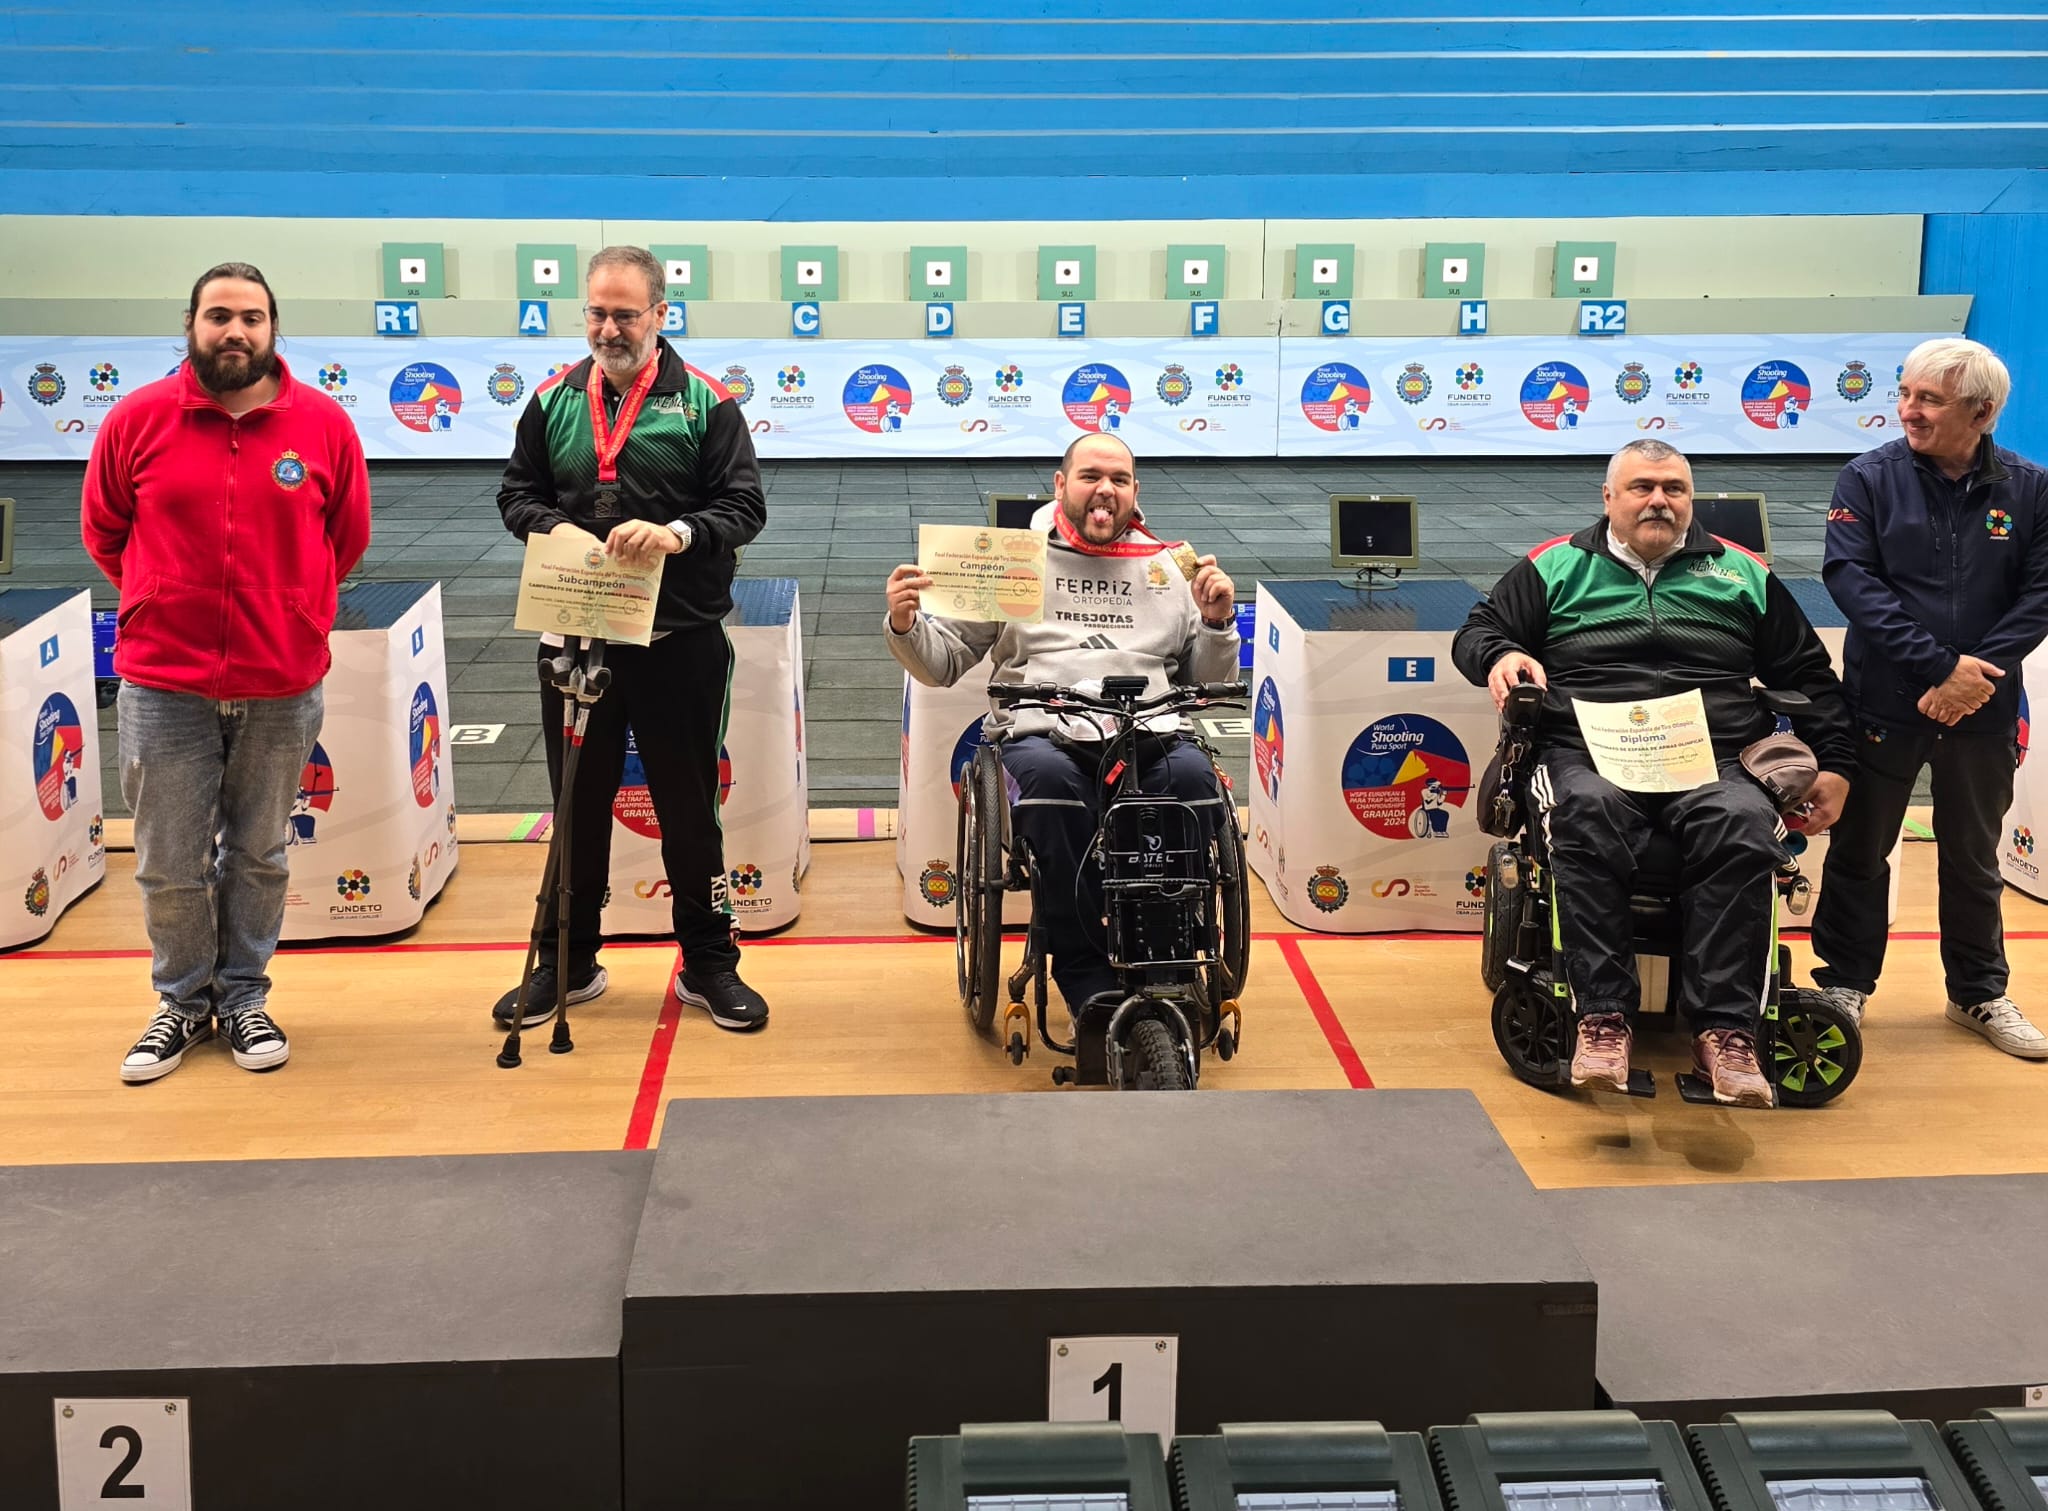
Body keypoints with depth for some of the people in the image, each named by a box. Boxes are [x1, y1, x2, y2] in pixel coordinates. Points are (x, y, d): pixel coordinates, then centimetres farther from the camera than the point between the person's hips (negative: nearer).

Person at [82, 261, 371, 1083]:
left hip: (283, 686, 1)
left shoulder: (323, 422, -2)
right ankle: (183, 1001, 27)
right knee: (169, 864, 8)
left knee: (259, 856, 13)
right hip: (163, 683, 0)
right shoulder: (138, 418, -3)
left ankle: (243, 998, 29)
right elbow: (103, 530, 10)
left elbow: (348, 535, 10)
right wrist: (165, 604, 12)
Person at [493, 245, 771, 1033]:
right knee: (578, 805, 13)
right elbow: (517, 494, 11)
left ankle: (709, 965, 20)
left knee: (689, 806, 7)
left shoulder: (704, 402, -2)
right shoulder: (553, 400, 7)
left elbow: (744, 506, -5)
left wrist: (678, 533, -24)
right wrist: (554, 528, -11)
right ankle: (568, 963, 25)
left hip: (680, 641, -3)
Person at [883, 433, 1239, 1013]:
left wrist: (1217, 621, 5)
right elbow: (943, 663, 16)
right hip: (1042, 731, -1)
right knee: (1048, 777, -37)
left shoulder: (1168, 566, 23)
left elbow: (1207, 681, 22)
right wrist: (905, 625, -4)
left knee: (1194, 777, -33)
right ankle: (1086, 979, -26)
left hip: (1150, 736, 2)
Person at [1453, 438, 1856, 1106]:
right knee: (1589, 817, -38)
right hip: (1587, 755, -1)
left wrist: (1835, 765, 17)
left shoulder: (1741, 574, 24)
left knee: (1744, 827, -34)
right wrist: (1500, 656, -5)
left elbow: (1808, 675, 28)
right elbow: (1476, 632, 19)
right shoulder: (1557, 567, 20)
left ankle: (1725, 1029, -35)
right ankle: (1602, 1018, -37)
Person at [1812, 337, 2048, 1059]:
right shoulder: (1870, 479, -6)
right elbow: (1851, 578, -15)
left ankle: (1980, 993, 29)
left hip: (1981, 708, 2)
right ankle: (1845, 984, 24)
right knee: (1860, 850, 9)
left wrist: (1980, 670, -19)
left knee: (1973, 857, 15)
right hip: (1885, 703, -2)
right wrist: (1941, 666, -21)